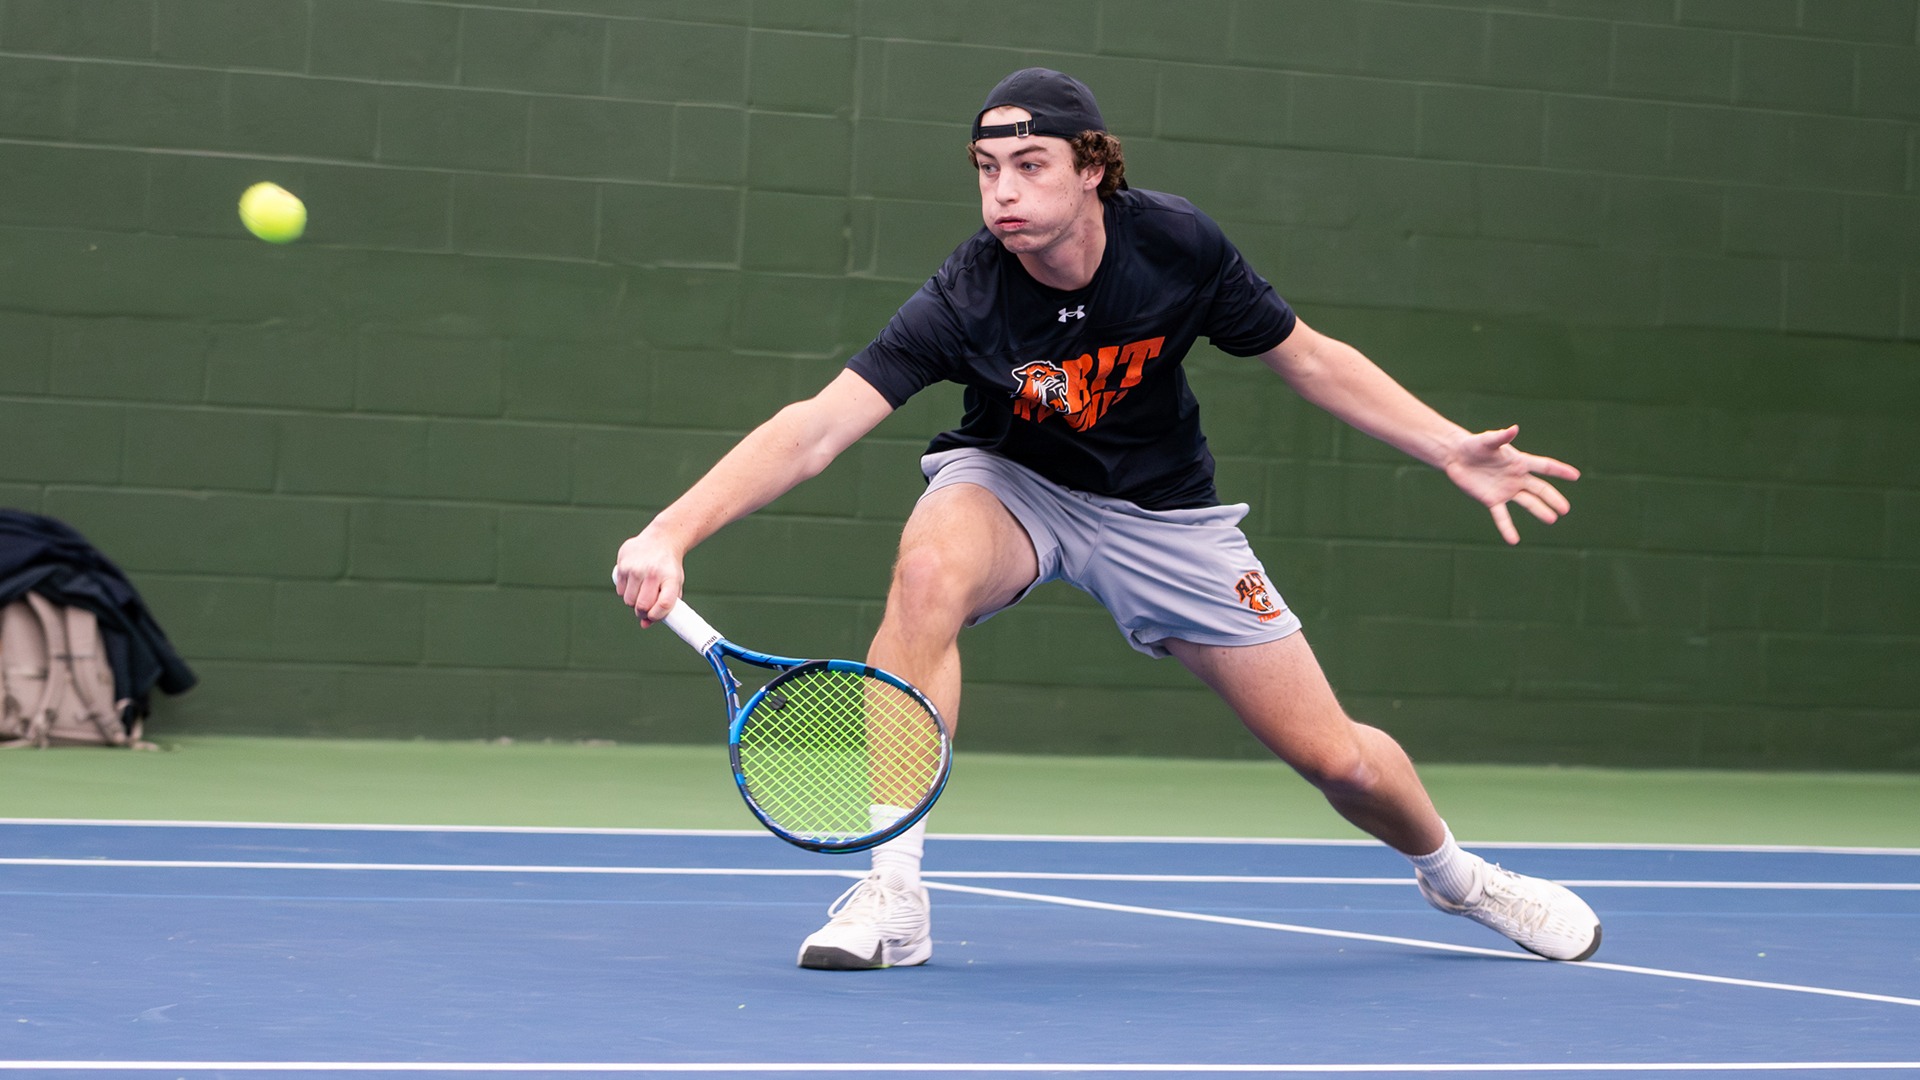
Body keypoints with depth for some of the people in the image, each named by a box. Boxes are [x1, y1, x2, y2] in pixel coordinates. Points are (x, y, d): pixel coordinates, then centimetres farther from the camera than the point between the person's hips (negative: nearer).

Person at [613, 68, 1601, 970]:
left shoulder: (1177, 245, -23)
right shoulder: (964, 301, -30)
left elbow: (1309, 358, -6)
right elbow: (814, 428, -38)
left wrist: (1454, 451, -11)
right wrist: (669, 534, -51)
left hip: (1163, 513, 2)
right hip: (1010, 485, -2)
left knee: (1334, 756, 0)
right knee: (928, 570, -38)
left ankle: (1453, 873, 37)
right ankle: (892, 896, -31)